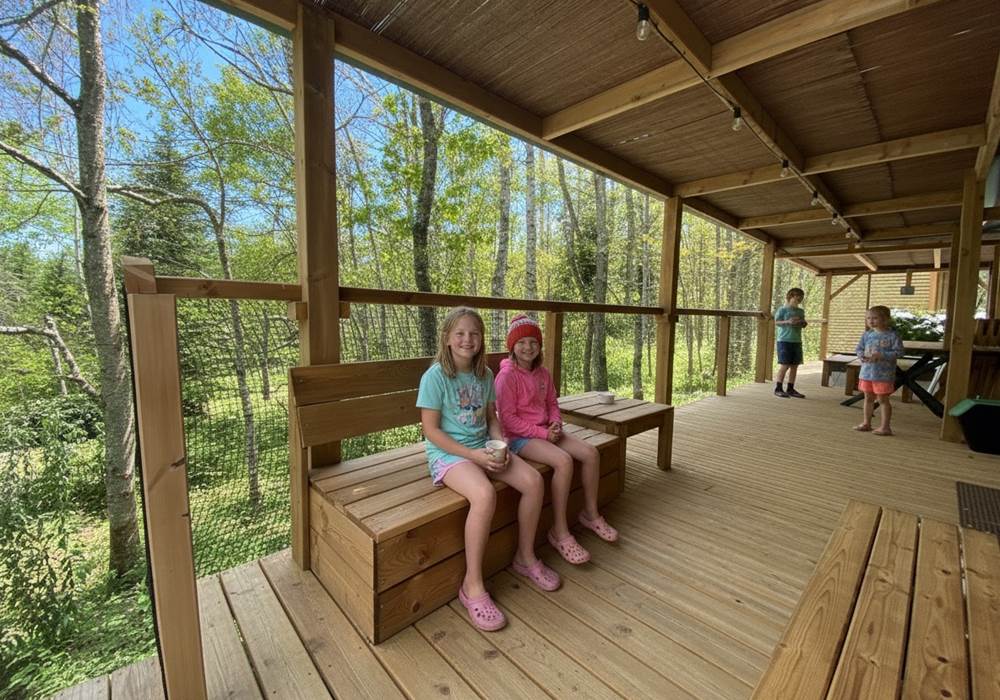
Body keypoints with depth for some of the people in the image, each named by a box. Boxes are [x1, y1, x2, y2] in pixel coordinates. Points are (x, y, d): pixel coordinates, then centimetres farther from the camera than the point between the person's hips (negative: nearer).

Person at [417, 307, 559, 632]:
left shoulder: (485, 374, 5)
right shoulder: (435, 376, -13)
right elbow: (431, 430, -13)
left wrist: (500, 446, -7)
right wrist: (472, 454, -20)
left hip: (484, 448, 6)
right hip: (448, 453, -6)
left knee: (534, 481, -12)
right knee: (485, 494, -33)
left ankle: (525, 557, 12)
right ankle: (472, 585, -11)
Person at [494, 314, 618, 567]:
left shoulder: (543, 373, 8)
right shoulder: (507, 375, -14)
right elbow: (508, 418, -16)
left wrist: (555, 425, -4)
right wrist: (542, 433, -18)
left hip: (545, 432, 8)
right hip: (520, 437, -7)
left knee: (591, 453, -7)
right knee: (564, 461, -29)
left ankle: (591, 513, 14)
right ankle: (560, 532, -13)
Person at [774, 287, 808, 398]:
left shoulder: (801, 311, 15)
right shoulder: (783, 310, -4)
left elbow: (802, 324, 23)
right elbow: (776, 323, -8)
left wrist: (803, 324, 1)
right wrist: (788, 322, -22)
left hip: (797, 341, 7)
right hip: (784, 340, -7)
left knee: (795, 365, 7)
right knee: (785, 365, -8)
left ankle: (790, 389, 15)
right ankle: (778, 388, 0)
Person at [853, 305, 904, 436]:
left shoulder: (892, 335, -10)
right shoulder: (867, 334, 4)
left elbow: (898, 352, -13)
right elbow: (859, 348, 10)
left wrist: (881, 355, -23)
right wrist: (862, 356, -10)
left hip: (883, 374, -5)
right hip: (867, 372, 5)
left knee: (883, 400, 1)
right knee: (868, 398, 15)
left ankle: (885, 427, 11)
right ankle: (866, 423, 26)